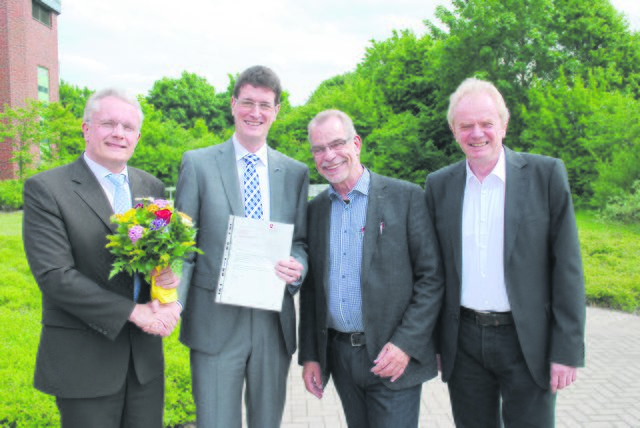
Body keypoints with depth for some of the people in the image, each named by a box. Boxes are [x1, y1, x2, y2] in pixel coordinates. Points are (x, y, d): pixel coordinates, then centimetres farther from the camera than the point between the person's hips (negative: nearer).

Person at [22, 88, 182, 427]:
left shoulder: (152, 187, 7)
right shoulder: (44, 189, -9)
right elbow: (53, 275, -16)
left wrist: (170, 274, -13)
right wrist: (133, 311, -18)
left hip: (145, 357, 5)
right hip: (83, 361, -4)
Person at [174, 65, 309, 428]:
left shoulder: (296, 173, 7)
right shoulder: (198, 164, 0)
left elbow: (301, 242, 11)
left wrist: (297, 266, -13)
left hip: (274, 323, 3)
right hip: (215, 322, -2)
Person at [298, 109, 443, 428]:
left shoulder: (406, 197, -6)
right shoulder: (315, 209, 8)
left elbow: (432, 278, -7)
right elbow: (310, 287, 11)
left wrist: (406, 344, -15)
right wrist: (309, 355, 7)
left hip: (393, 356, -4)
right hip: (339, 356, 4)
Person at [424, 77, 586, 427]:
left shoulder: (546, 174, -4)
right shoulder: (439, 185, 3)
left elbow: (567, 265, -5)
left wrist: (567, 349, -8)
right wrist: (432, 343, 7)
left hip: (527, 342, -2)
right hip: (464, 343, 3)